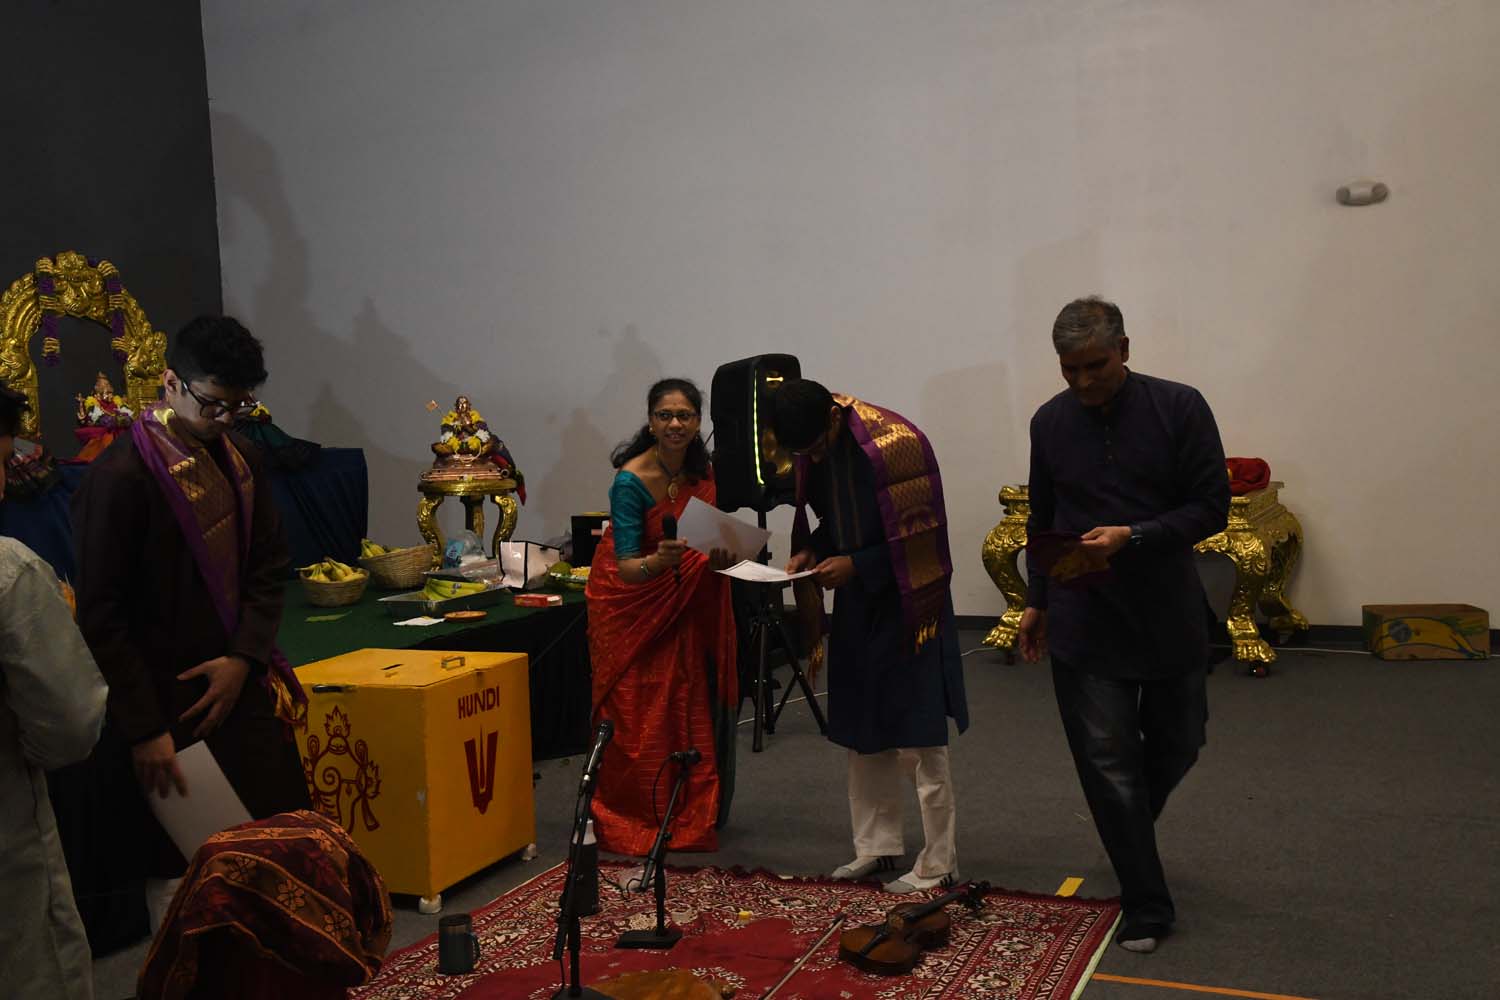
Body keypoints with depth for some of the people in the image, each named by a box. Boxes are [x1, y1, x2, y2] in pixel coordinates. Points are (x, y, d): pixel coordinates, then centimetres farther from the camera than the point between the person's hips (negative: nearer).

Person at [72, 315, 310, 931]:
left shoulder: (240, 462, 7)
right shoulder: (121, 476, -14)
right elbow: (101, 614, -13)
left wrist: (244, 659, -5)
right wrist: (143, 729, -14)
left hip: (240, 689, 7)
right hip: (169, 704, -7)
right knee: (178, 865, 0)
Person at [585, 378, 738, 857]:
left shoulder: (704, 473, -7)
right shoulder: (631, 481, -24)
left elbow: (713, 541, 3)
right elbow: (626, 569, -27)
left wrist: (721, 555, -20)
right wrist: (659, 561, -48)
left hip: (682, 602, 5)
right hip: (630, 603, -5)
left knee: (690, 709, 8)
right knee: (638, 718, -3)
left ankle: (688, 817, 23)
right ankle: (628, 822, 11)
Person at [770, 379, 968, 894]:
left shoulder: (895, 444, -23)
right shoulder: (812, 449, 0)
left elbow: (921, 540, -18)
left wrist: (856, 566, -22)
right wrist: (811, 552, -4)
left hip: (904, 606, -7)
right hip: (855, 605, 8)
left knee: (918, 741, -1)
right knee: (862, 735, 14)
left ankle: (938, 864, 11)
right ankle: (876, 847, 28)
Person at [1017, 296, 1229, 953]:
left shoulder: (1179, 408, -7)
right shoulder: (1050, 422, 2)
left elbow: (1211, 507, -8)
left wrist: (1132, 537, -21)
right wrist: (1036, 599, 11)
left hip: (1168, 615, 0)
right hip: (1083, 623, 1)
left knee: (1177, 742, 15)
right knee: (1108, 765, -1)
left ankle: (1130, 831, 45)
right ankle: (1146, 907, 10)